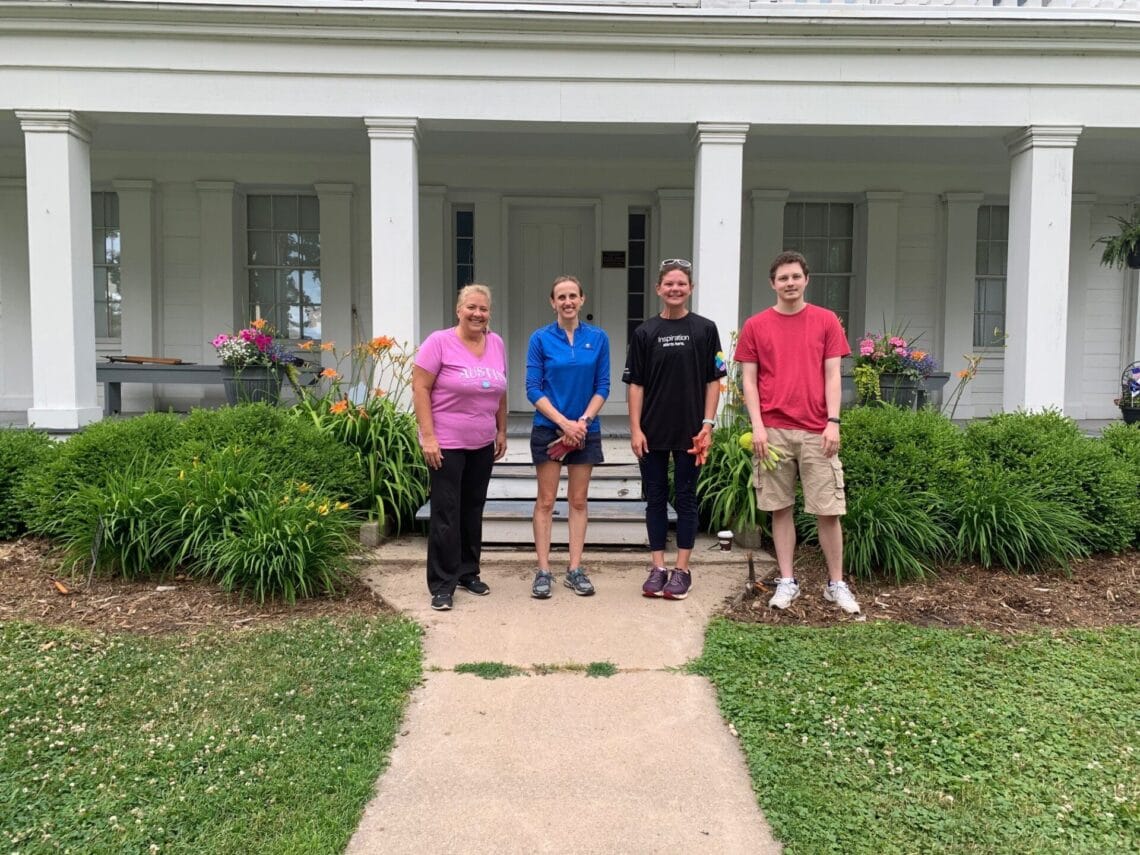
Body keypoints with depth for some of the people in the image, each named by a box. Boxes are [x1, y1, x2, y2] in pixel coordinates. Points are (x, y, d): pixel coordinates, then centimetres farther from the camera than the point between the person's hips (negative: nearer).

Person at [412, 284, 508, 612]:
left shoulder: (496, 343, 6)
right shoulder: (439, 342, -10)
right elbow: (420, 389, -12)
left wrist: (502, 431, 13)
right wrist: (428, 437, -17)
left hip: (483, 444, 6)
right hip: (447, 443, -5)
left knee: (473, 510, 14)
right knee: (446, 512, -1)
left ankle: (468, 572, 29)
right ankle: (442, 584, 8)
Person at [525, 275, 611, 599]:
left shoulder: (598, 338, 1)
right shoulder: (541, 338, -4)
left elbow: (602, 386, 2)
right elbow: (533, 389, -6)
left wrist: (583, 421, -12)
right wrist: (564, 422, -15)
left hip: (586, 430, 2)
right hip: (548, 429, -2)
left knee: (578, 501, 8)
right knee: (546, 501, 2)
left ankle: (575, 569, 16)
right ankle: (543, 570, 9)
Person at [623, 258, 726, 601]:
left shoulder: (705, 329, 1)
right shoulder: (645, 332, 3)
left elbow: (713, 381, 1)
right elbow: (636, 384, 3)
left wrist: (707, 425, -6)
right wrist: (635, 429, -4)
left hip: (689, 431, -1)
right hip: (653, 431, 1)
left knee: (685, 498, 6)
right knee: (655, 498, 8)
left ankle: (682, 569, 15)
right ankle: (658, 567, 18)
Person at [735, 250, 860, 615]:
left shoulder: (826, 321, 6)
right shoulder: (755, 326, 6)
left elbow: (832, 375, 3)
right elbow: (749, 380, 4)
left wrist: (833, 422, -6)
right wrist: (757, 426, -5)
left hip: (817, 432, 0)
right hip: (773, 431, 1)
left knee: (829, 509, 1)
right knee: (780, 508, 7)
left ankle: (836, 584, 15)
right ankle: (787, 581, 18)